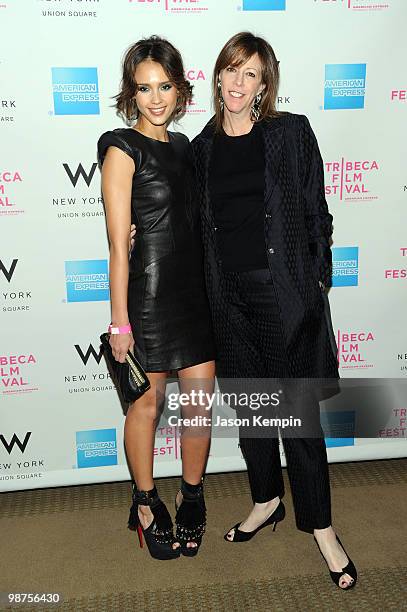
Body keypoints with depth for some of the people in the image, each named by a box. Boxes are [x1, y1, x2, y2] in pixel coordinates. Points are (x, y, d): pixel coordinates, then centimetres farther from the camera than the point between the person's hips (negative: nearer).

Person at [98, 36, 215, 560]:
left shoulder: (183, 146, 12)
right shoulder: (123, 150, -7)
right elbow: (119, 245, -12)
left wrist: (209, 292, 14)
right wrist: (120, 321, -12)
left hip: (194, 290, 6)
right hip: (148, 292, -6)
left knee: (200, 403, 9)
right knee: (148, 403, 9)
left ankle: (191, 498, 30)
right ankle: (146, 504, 30)